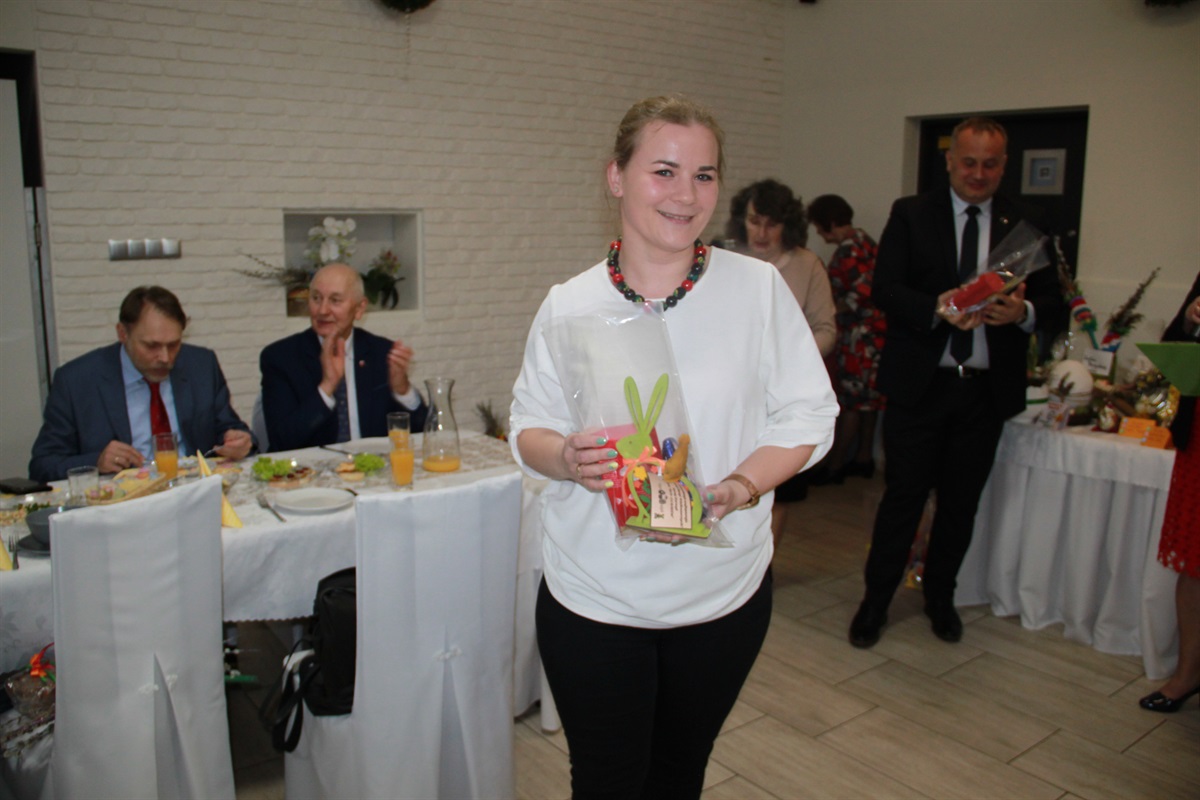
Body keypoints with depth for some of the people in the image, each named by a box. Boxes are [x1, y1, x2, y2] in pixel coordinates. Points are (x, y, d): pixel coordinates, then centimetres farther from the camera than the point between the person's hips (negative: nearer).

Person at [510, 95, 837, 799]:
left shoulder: (759, 287, -6)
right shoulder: (568, 305, -5)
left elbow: (808, 414, -3)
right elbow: (529, 428, 2)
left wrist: (739, 488, -20)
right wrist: (566, 457, -21)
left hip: (724, 590, 1)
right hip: (592, 596, 0)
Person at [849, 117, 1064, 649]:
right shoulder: (911, 215, 2)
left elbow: (1053, 303, 4)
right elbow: (884, 289, -8)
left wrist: (1023, 311, -19)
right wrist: (938, 309, -24)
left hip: (987, 388, 3)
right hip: (919, 383, -2)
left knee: (961, 503, 13)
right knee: (902, 497, 3)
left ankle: (940, 596, 33)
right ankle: (875, 600, 19)